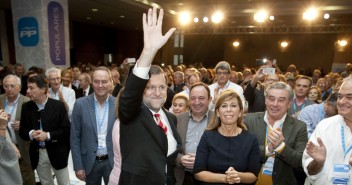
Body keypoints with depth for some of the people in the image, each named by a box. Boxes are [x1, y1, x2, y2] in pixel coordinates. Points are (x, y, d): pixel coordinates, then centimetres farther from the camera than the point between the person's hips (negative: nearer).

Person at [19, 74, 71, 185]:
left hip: (56, 152, -3)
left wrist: (47, 135, -22)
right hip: (37, 153, 3)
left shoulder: (58, 105, -11)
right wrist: (31, 134, -17)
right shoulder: (26, 107, 0)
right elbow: (22, 131, 4)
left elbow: (66, 129, -11)